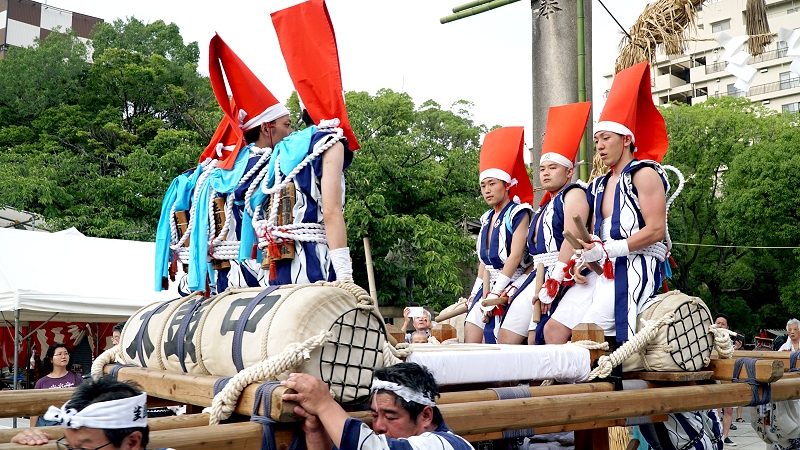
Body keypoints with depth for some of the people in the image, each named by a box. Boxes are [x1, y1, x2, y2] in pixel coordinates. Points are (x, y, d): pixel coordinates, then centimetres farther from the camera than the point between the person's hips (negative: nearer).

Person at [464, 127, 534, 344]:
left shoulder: (518, 213, -7)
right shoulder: (487, 218, 16)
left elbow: (515, 256, -15)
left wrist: (495, 294, -16)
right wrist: (476, 292, 13)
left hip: (513, 287, -7)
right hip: (490, 287, 8)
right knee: (470, 346, 1)